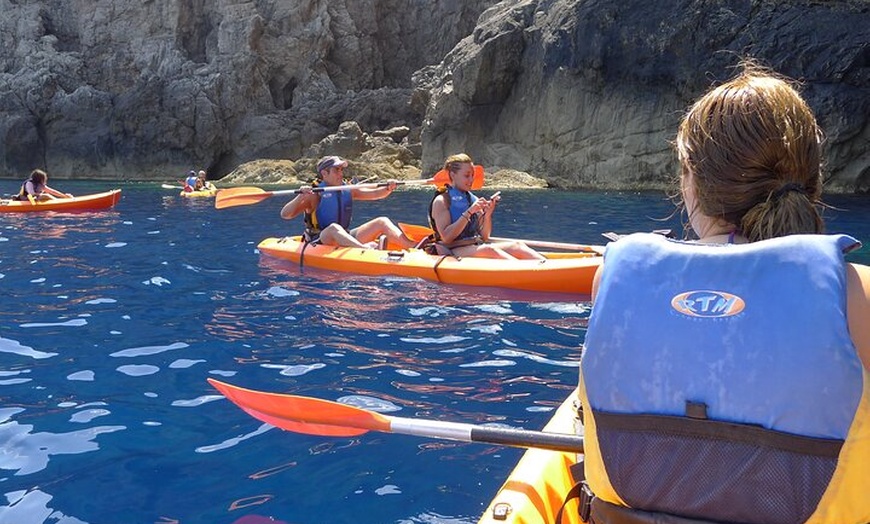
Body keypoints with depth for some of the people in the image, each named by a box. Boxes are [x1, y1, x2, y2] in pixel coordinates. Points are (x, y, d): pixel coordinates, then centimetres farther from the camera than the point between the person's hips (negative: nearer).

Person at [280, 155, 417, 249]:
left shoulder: (348, 190, 12)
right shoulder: (314, 195, -6)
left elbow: (375, 194, 14)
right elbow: (285, 215, -13)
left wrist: (388, 188, -6)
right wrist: (300, 197, -28)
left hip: (346, 238, 6)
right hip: (319, 242, -6)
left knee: (382, 222, -7)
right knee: (334, 228, -39)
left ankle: (413, 247, -29)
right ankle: (366, 249, -65)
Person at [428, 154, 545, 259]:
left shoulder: (473, 199, 14)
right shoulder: (441, 201, -4)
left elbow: (484, 237, 12)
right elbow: (446, 237, -17)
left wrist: (488, 215, -7)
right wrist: (469, 212, -19)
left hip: (476, 248, 6)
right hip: (452, 252, -6)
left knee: (517, 246, -17)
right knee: (489, 250, -35)